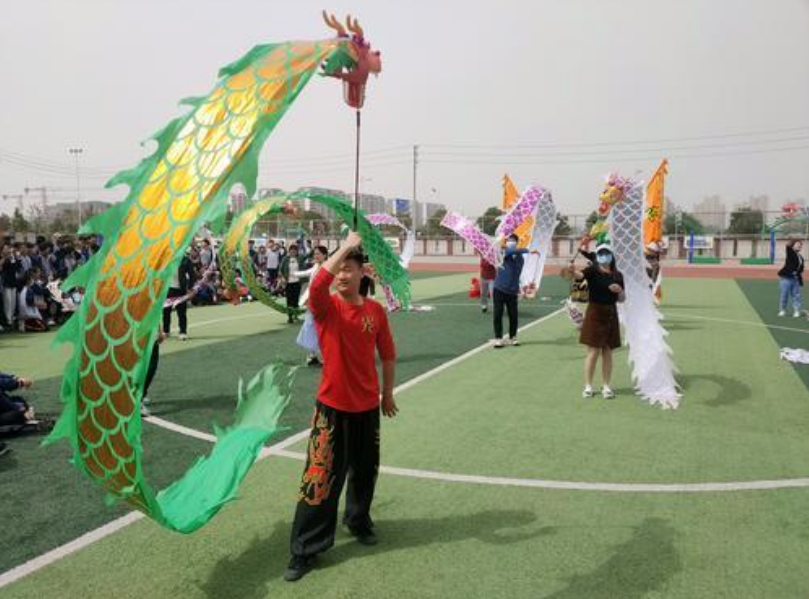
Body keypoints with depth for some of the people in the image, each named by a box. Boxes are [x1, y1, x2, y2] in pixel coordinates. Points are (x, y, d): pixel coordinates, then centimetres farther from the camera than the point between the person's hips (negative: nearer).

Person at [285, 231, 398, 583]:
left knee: (364, 470, 18)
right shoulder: (326, 307, -10)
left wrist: (387, 393, 13)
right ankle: (305, 550, 13)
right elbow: (317, 285, -34)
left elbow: (387, 355, 8)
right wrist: (346, 246, -30)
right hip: (332, 405, -3)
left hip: (367, 405, 3)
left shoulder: (375, 310, -2)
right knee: (320, 477, 0)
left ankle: (359, 520, 45)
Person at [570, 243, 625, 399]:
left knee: (607, 351, 9)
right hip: (595, 313, -4)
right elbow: (580, 275, -29)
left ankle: (606, 386, 18)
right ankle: (588, 386, 9)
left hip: (610, 314, 4)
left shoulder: (618, 275, 7)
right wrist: (573, 272, -52)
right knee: (593, 351, -2)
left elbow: (621, 299, 13)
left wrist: (620, 290, -9)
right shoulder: (593, 270, -6)